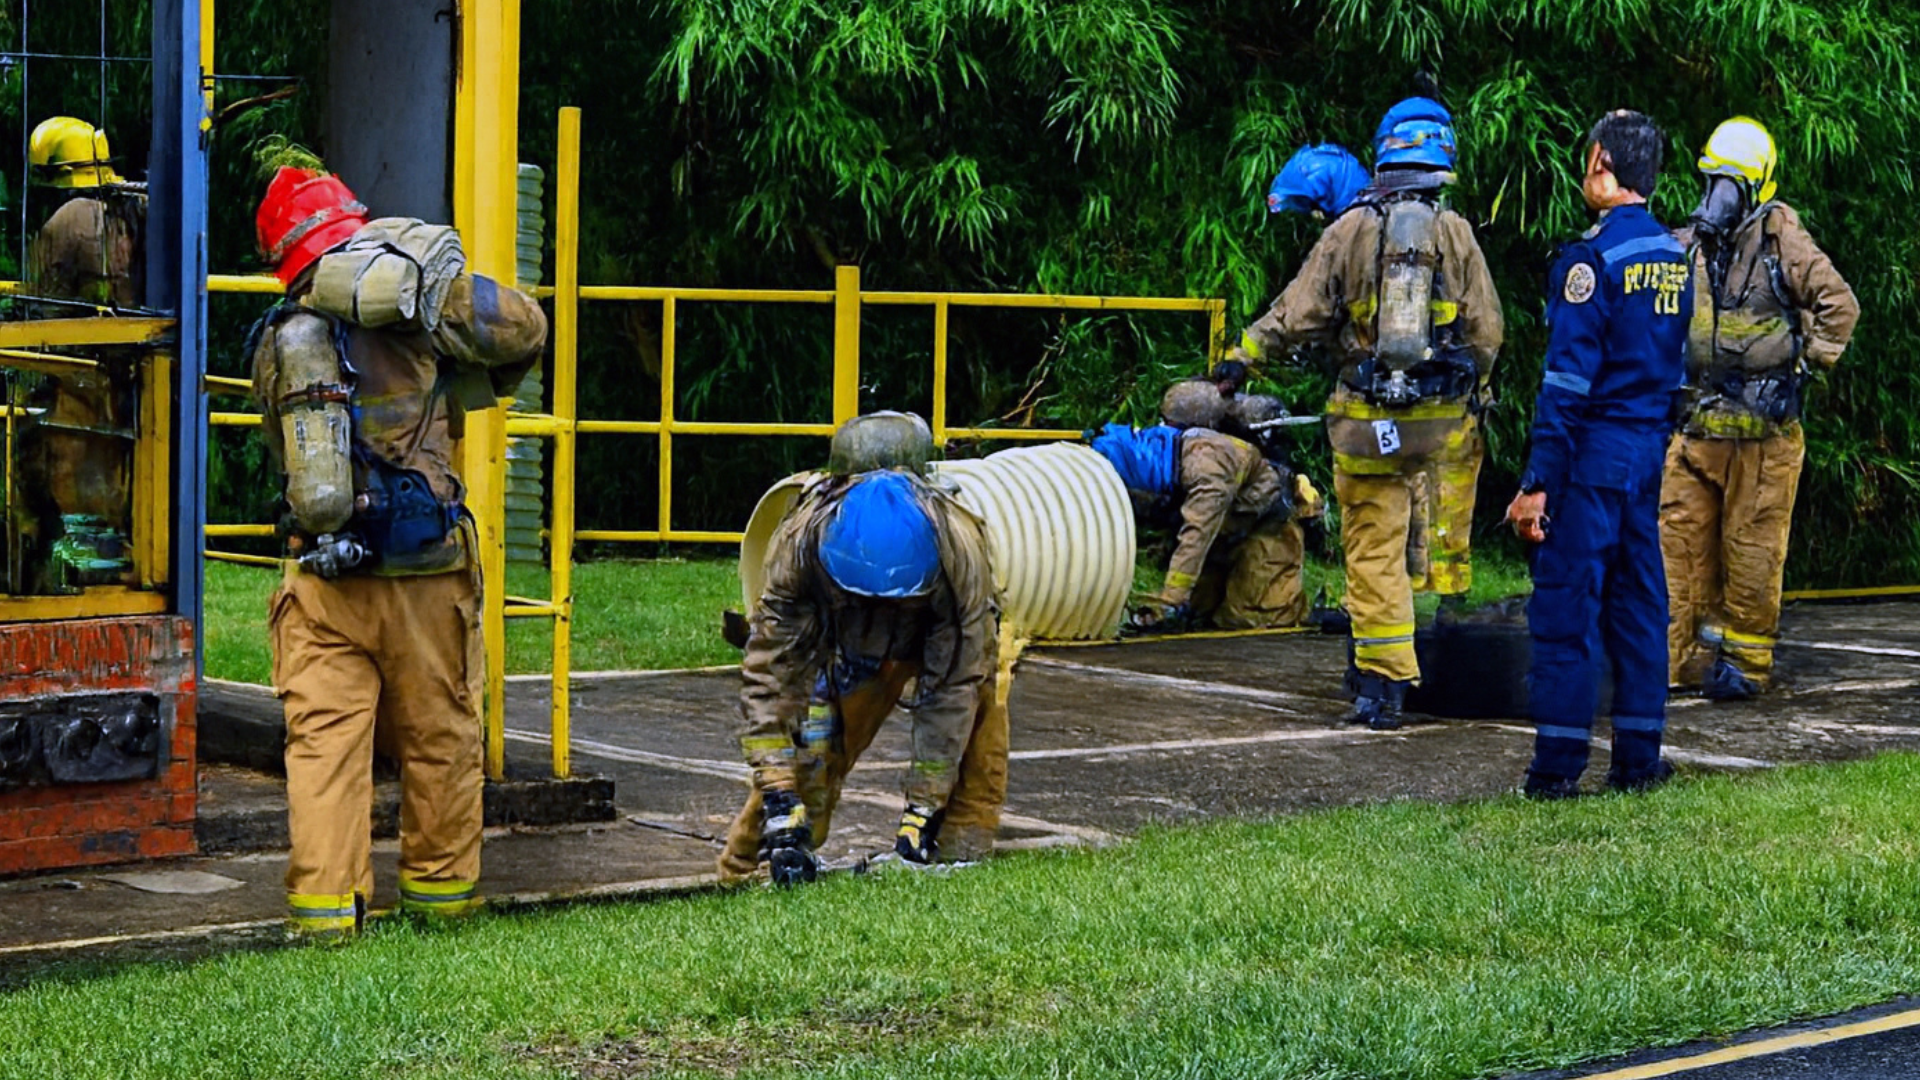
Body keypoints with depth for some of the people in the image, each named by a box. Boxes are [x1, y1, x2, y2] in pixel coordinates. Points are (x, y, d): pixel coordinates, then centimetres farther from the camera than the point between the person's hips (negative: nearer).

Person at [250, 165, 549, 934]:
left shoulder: (275, 341, 8)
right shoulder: (413, 297, -5)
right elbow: (525, 329, 1)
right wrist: (475, 383, 21)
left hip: (320, 575, 2)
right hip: (421, 573, -2)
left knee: (323, 738, 3)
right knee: (441, 737, 12)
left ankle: (323, 902, -3)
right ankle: (442, 886, 23)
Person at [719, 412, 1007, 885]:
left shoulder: (959, 546, -40)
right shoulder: (802, 542, -38)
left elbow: (952, 686, -32)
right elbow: (769, 676, -32)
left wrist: (923, 808, -32)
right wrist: (780, 805, -39)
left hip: (940, 633, -1)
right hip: (847, 640, 1)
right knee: (811, 744, -16)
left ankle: (964, 854, -18)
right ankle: (743, 865, -2)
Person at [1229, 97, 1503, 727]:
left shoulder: (1350, 230, -2)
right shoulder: (1455, 233, 0)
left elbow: (1299, 318, 1)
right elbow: (1486, 333, 3)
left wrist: (1244, 355, 16)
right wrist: (1471, 390, 21)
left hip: (1366, 419, 0)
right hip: (1442, 417, 1)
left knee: (1373, 550, 2)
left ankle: (1382, 681, 0)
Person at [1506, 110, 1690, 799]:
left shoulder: (1592, 259, -15)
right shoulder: (1673, 257, 10)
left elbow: (1569, 381, -17)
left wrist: (1536, 484, -16)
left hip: (1593, 451, -7)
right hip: (1649, 452, 8)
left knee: (1567, 606, -3)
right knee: (1638, 603, 11)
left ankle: (1557, 767, -2)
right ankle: (1639, 760, 14)